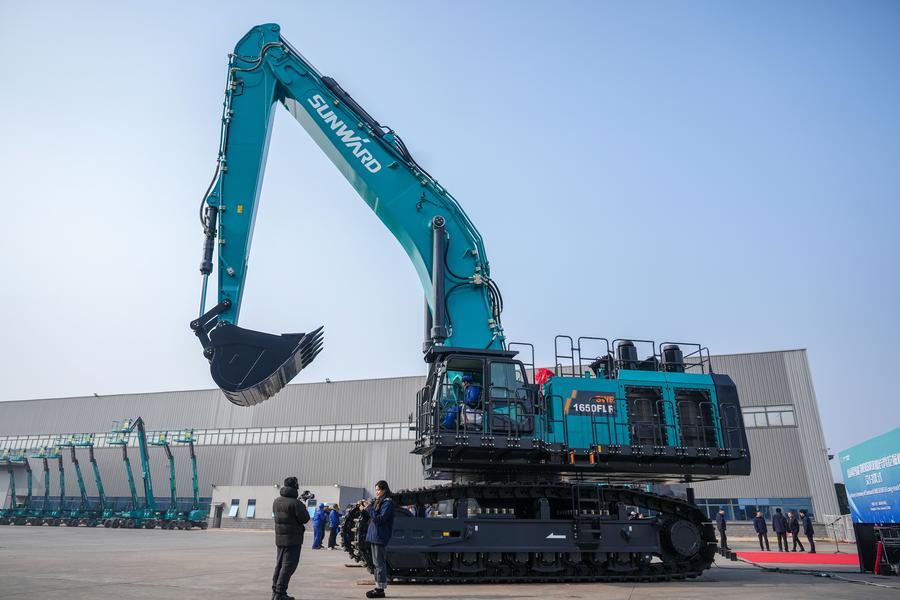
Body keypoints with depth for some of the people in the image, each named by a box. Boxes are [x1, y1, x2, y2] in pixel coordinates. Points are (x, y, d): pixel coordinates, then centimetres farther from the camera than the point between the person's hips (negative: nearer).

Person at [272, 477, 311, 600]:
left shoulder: (276, 501, 6)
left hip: (279, 538, 8)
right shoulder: (296, 503, -19)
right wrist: (304, 508, 5)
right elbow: (305, 519, -13)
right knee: (288, 566, -2)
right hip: (293, 539, -8)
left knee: (279, 565, 17)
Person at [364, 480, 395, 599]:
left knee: (379, 563, -5)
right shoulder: (378, 501, 15)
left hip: (380, 537, -9)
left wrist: (369, 508, -18)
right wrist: (367, 508, 3)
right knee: (377, 563, 13)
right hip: (374, 536, 9)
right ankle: (378, 587, 20)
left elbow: (380, 519, -20)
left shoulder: (388, 502, -12)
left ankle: (380, 589, 0)